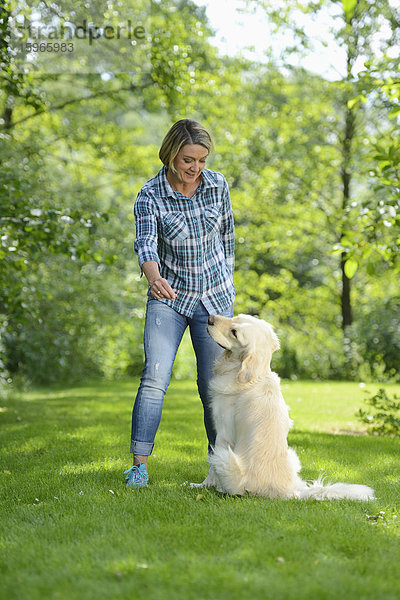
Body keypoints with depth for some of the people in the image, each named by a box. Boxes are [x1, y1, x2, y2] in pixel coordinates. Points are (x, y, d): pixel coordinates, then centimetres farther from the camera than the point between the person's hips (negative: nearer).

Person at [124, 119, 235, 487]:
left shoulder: (217, 185, -3)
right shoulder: (150, 197, -12)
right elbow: (146, 243, -27)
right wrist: (154, 277, -47)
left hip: (215, 297, 2)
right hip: (169, 296, -2)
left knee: (213, 385, 3)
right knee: (155, 377, -15)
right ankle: (139, 464, -9)